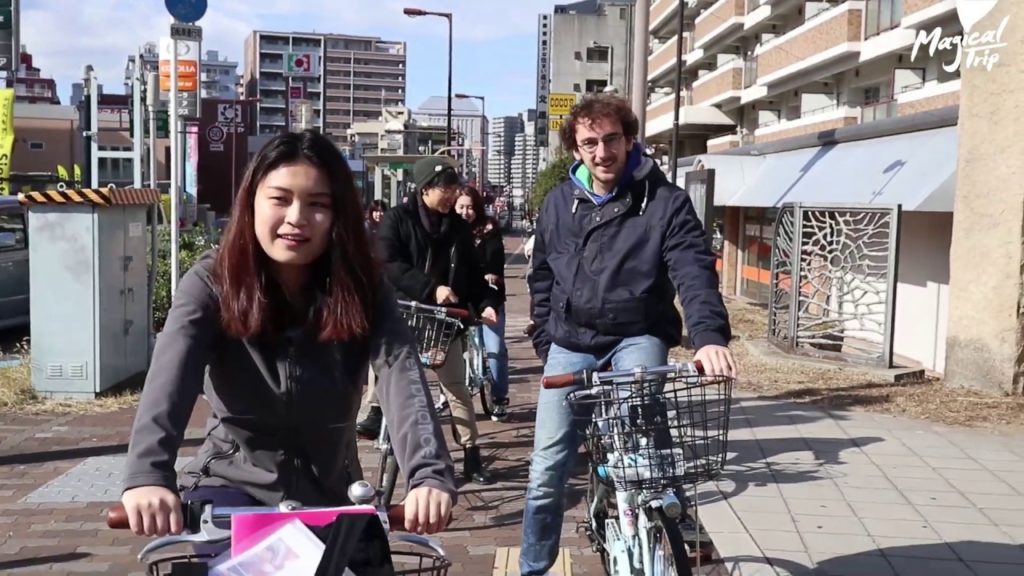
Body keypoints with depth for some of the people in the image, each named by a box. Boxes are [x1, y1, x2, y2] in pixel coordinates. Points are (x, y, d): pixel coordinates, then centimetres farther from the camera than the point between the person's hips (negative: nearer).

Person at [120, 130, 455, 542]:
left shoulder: (362, 291, -12)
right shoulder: (213, 283, -13)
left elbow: (404, 379, -27)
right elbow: (170, 375, -30)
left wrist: (432, 475, -46)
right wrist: (147, 474, -49)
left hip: (330, 493, 2)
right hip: (232, 482, -2)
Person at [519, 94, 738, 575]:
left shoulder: (665, 201, -7)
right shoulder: (558, 203, 5)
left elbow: (695, 272, -19)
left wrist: (710, 337, -35)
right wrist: (545, 342, 9)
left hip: (637, 338, -3)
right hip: (571, 347, 3)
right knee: (546, 471, 5)